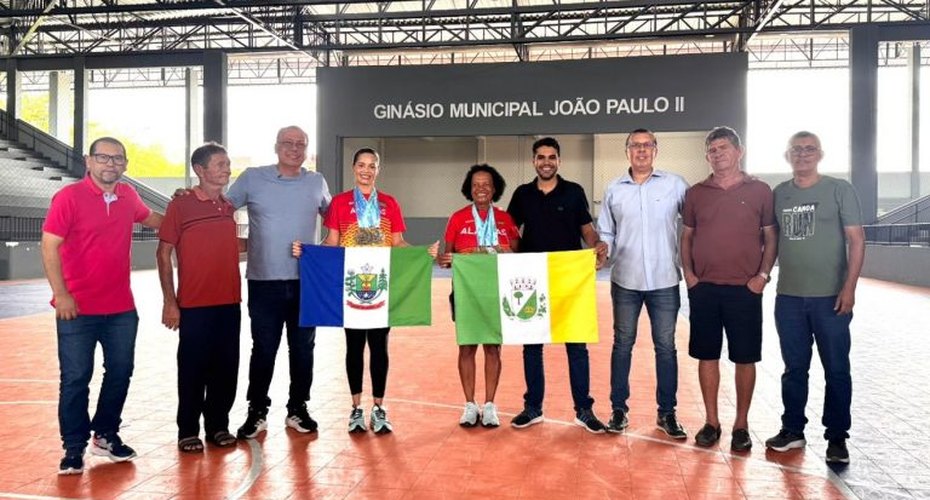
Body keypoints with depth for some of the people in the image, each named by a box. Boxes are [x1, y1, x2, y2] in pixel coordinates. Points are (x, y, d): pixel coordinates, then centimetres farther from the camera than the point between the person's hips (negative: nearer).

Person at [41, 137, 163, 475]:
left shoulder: (128, 196, 5)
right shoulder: (69, 197, -10)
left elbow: (148, 218, 27)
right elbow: (49, 246, -12)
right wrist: (61, 294, -18)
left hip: (122, 307, 5)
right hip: (78, 309, -5)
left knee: (120, 373, 12)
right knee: (76, 378, 4)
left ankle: (106, 435, 30)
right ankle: (74, 447, 18)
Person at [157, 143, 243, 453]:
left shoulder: (229, 207, 9)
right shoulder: (180, 206, -6)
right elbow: (164, 253, -6)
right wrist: (169, 301, -10)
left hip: (229, 303, 5)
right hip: (194, 305, -5)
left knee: (226, 368, 10)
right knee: (193, 369, 5)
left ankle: (218, 426, 24)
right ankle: (188, 431, 19)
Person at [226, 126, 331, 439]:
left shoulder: (317, 182, 7)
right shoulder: (252, 178, 1)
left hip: (306, 281, 2)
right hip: (264, 282, -2)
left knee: (303, 348, 9)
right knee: (264, 349, 5)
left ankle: (297, 409, 23)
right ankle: (257, 412, 20)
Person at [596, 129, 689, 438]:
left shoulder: (675, 185, 0)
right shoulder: (613, 190, 5)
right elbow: (606, 233, 10)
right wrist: (603, 251, -10)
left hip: (664, 281, -1)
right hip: (625, 281, 1)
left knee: (666, 347, 7)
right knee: (622, 344, 9)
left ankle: (667, 412, 19)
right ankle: (619, 409, 21)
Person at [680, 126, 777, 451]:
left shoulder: (760, 190, 2)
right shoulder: (696, 193, 7)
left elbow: (771, 237, 4)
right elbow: (686, 236, 12)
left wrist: (763, 273, -8)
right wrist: (688, 272, 0)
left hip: (745, 289, -2)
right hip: (704, 288, 2)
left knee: (745, 358, 5)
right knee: (706, 355, 7)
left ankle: (741, 425, 19)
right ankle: (711, 422, 20)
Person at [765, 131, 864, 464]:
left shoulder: (839, 190, -1)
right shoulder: (779, 194, 8)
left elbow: (856, 240, -4)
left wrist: (849, 288, -11)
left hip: (830, 297, -3)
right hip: (788, 297, 3)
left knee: (836, 369, 4)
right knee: (794, 368, 12)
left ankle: (837, 437, 17)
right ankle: (792, 430, 24)